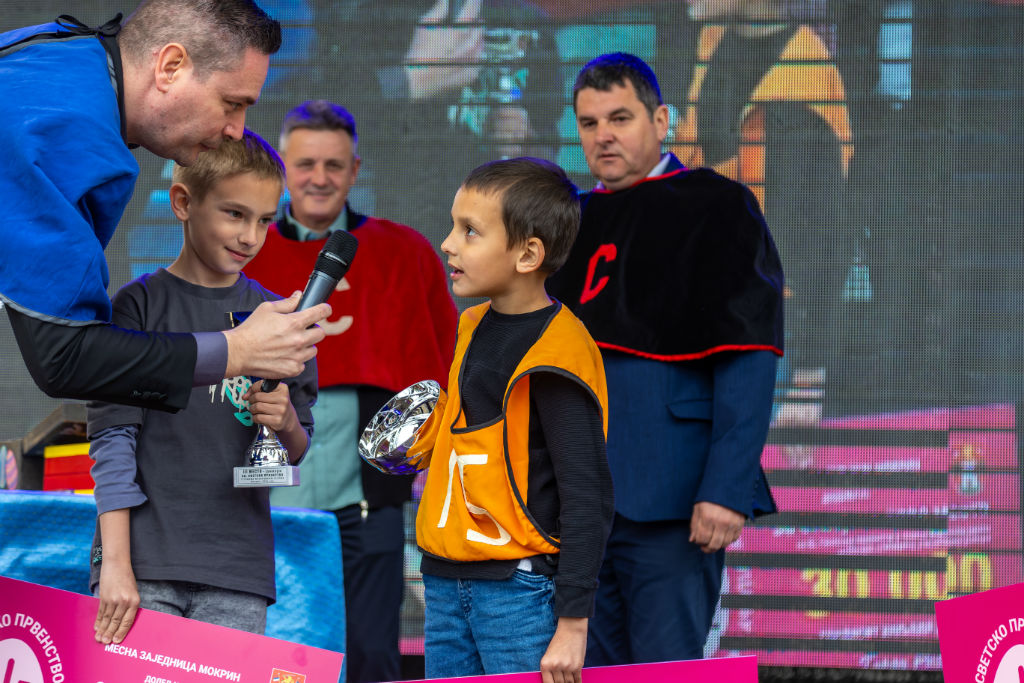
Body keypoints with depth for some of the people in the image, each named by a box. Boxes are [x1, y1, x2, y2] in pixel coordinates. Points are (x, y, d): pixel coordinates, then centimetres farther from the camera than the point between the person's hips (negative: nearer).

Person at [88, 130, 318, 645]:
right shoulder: (139, 307, 2)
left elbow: (300, 457, 17)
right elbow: (112, 441, -3)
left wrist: (286, 424, -7)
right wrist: (115, 564, -11)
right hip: (146, 566, -3)